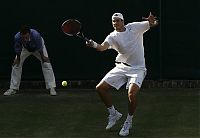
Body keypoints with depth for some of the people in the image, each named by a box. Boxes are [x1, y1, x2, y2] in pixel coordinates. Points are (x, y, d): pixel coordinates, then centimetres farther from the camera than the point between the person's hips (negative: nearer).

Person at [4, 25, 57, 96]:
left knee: (46, 63, -14)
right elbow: (18, 50, -20)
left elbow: (40, 48, -27)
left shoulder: (36, 35, -45)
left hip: (37, 48, -2)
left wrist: (43, 57, -13)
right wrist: (18, 59, -5)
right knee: (16, 64, -4)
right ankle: (13, 88, 7)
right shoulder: (17, 37, -40)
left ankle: (52, 88, -7)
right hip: (25, 48, 2)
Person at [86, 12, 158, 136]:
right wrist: (94, 45, -48)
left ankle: (128, 122, -3)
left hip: (137, 69, -3)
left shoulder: (134, 27, -4)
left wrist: (151, 21, -27)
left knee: (132, 93, -26)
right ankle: (114, 114, 20)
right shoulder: (112, 36, -6)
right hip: (121, 67, 3)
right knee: (100, 88, -2)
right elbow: (103, 47, -25)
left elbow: (153, 23, -1)